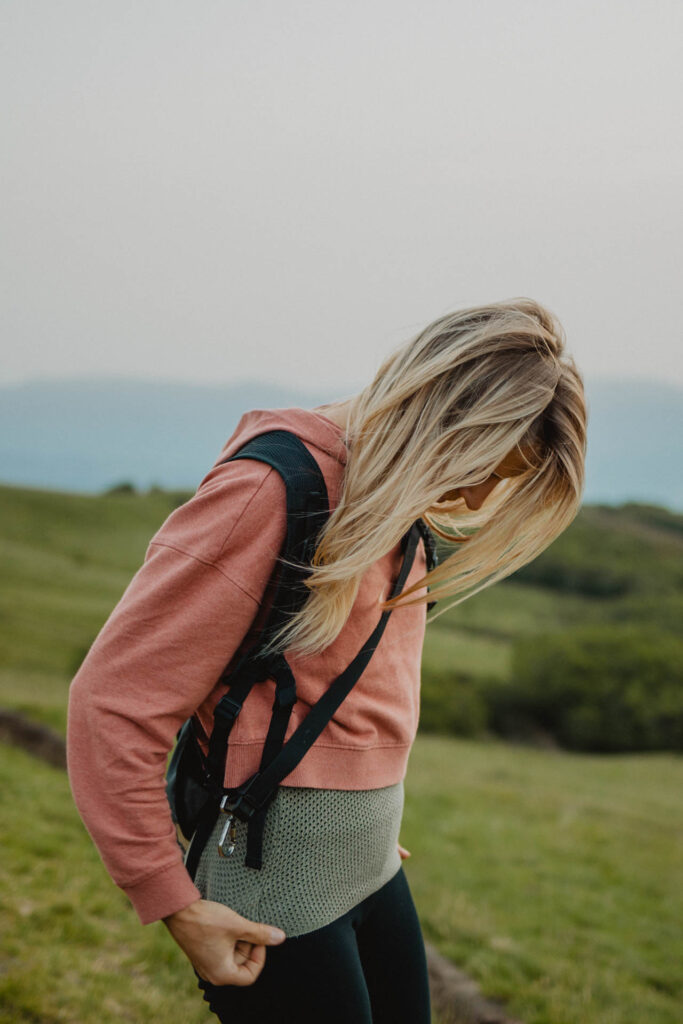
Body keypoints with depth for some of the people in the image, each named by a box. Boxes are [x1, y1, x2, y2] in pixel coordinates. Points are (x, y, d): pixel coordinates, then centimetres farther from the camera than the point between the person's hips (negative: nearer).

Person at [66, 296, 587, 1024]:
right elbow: (113, 700, -19)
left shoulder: (394, 499, 7)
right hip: (275, 897, -8)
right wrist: (174, 906, -16)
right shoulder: (269, 489, -19)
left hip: (373, 871, 8)